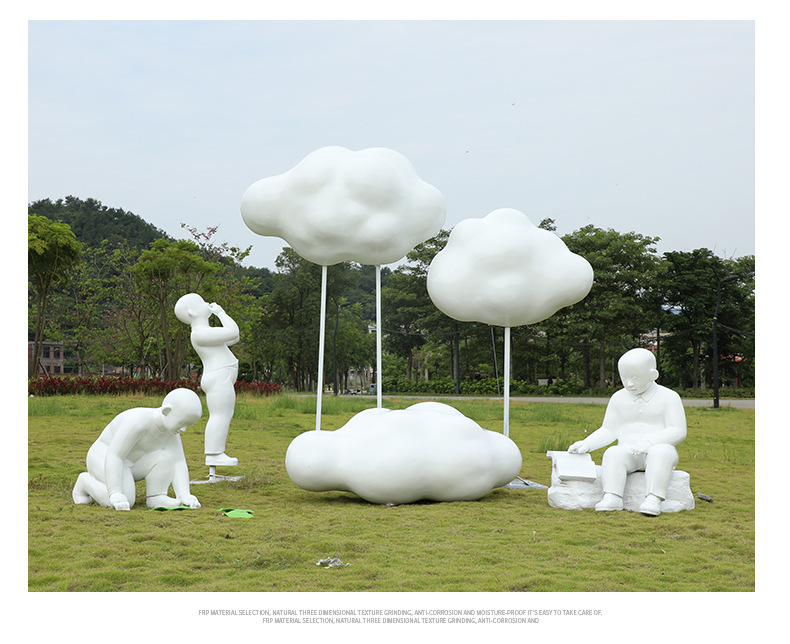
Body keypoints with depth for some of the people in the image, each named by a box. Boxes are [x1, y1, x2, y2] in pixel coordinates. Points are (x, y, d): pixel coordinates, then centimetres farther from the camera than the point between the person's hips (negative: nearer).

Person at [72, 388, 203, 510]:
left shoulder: (171, 427, -9)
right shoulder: (139, 422, -32)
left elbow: (178, 463, -10)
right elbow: (113, 456, -33)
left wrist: (184, 495, -24)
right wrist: (115, 494, -38)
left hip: (133, 462, 6)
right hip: (104, 459, -6)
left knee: (165, 458, -20)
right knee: (125, 501, -26)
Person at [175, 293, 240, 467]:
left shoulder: (205, 332, 18)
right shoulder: (200, 333, -15)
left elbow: (234, 339, 21)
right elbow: (233, 332, -20)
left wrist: (220, 314, 15)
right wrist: (221, 313, -8)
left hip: (221, 381, 11)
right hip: (219, 379, -11)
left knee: (224, 417, 11)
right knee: (220, 416, -11)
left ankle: (217, 454, 13)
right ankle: (213, 455, -11)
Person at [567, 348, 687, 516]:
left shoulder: (669, 397, 3)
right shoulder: (619, 398, 14)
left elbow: (678, 432, -6)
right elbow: (609, 431, 15)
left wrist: (647, 442, -21)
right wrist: (586, 444, -4)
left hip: (660, 447, -2)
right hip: (628, 450, 3)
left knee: (661, 453, -38)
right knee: (613, 454, -31)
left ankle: (653, 498, -49)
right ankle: (612, 496, -46)